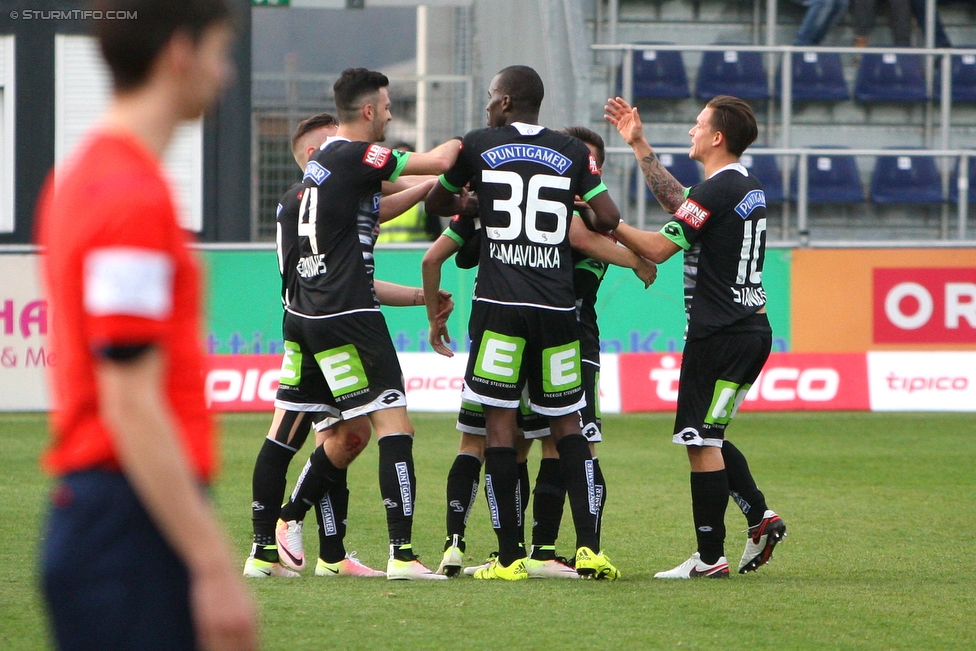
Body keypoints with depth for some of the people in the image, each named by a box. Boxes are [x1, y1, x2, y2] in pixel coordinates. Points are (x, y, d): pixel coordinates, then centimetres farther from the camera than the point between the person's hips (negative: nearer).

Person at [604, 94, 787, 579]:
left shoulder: (717, 191, -16)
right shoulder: (749, 187, 13)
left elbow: (658, 248, -17)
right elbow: (678, 201, 26)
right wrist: (639, 145, 27)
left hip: (720, 334, -9)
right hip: (752, 326, 9)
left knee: (701, 441, -4)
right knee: (708, 438, 20)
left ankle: (710, 557, -3)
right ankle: (760, 517, 12)